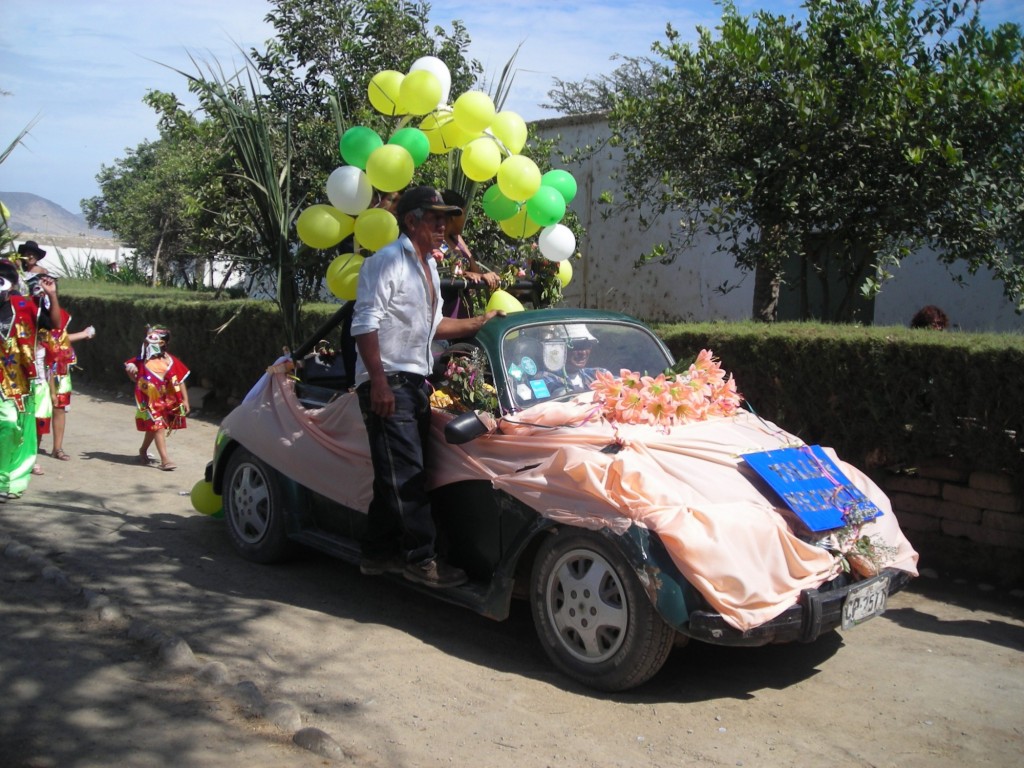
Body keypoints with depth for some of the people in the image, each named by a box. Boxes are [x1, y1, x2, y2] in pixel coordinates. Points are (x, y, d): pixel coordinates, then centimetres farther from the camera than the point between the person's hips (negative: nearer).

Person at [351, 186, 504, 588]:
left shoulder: (428, 267, 20)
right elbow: (365, 323, -16)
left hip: (415, 382, 10)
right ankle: (421, 559, -5)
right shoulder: (388, 261, -9)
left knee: (397, 476, 12)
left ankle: (378, 554, 21)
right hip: (387, 383, -9)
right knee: (405, 475, -9)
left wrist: (480, 322, 17)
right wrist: (379, 382, -24)